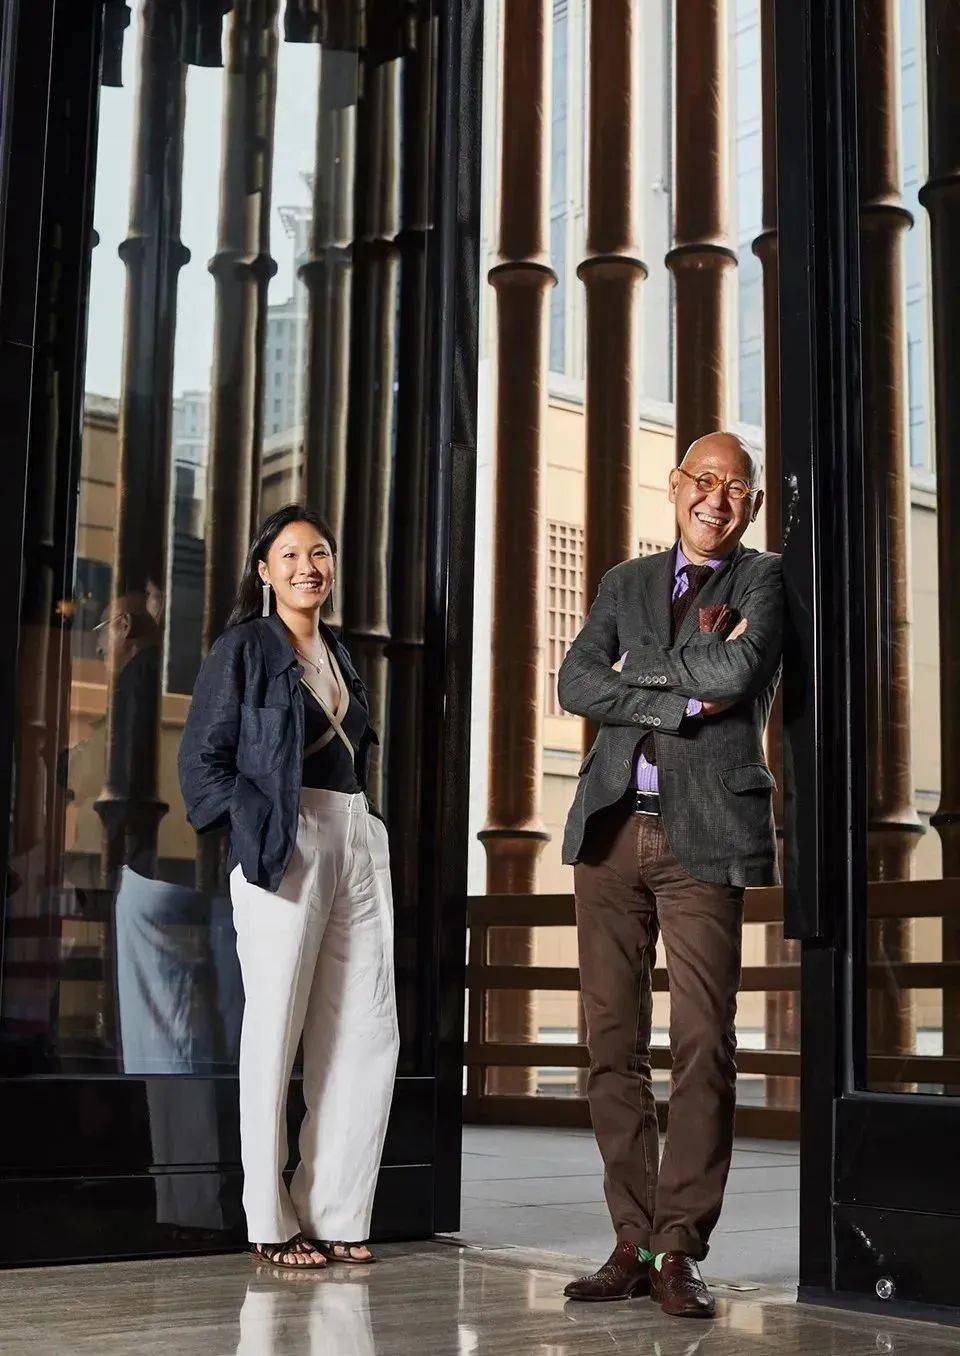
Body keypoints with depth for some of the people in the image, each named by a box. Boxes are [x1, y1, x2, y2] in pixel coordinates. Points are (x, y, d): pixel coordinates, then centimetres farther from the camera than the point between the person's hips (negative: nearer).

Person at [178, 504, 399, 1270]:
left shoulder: (340, 656, 21)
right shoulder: (244, 648, 3)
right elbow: (203, 757, -2)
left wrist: (358, 821, 12)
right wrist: (258, 825, -10)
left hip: (358, 841, 7)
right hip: (284, 847, -6)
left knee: (369, 1033, 2)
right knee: (277, 1030, -3)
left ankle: (334, 1213, 10)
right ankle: (274, 1224, 4)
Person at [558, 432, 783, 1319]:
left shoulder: (763, 579, 8)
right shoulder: (627, 582, 18)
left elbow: (739, 669, -13)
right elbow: (576, 685, 3)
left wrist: (640, 665, -1)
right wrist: (686, 698, -8)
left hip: (704, 836, -4)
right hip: (613, 829, 4)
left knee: (703, 1046, -8)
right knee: (612, 1045, 3)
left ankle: (680, 1250, -1)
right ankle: (633, 1244, 10)